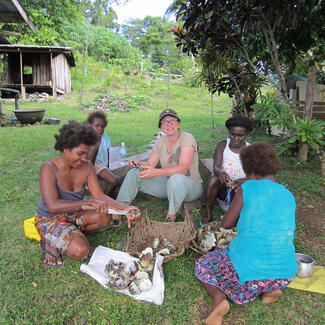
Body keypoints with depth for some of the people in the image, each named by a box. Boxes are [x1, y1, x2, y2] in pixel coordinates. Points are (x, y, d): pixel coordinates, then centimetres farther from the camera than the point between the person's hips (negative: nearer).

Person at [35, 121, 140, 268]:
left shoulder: (87, 166, -8)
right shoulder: (49, 168, -24)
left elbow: (99, 196, -11)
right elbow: (53, 206, -35)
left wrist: (125, 208, -26)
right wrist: (90, 203, -39)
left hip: (74, 214, 6)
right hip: (50, 219, -5)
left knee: (105, 217, -20)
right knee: (80, 251, -25)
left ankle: (75, 237, 2)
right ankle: (51, 242, 4)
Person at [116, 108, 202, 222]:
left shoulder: (187, 138, -16)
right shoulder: (161, 142, 3)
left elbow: (183, 168, -28)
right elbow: (149, 164, 3)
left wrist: (156, 172, -39)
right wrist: (137, 163, -20)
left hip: (191, 186, -6)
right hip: (168, 183, 6)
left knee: (176, 178, -42)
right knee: (133, 173, -5)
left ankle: (171, 217, -20)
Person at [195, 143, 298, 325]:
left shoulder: (248, 188, -11)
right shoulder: (289, 196, 4)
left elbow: (226, 224, -6)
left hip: (249, 270, -5)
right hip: (285, 274, 6)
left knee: (203, 266, 19)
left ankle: (219, 299, -8)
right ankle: (272, 288, 15)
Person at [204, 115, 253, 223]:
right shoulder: (222, 145, 0)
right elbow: (216, 166, -14)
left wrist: (243, 181, -38)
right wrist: (220, 172, -40)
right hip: (222, 188, 1)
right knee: (213, 179, -30)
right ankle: (208, 216, -18)